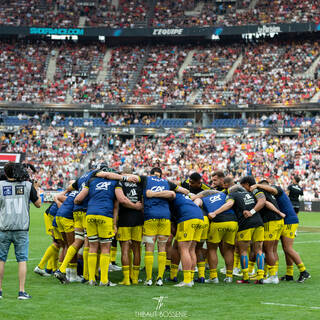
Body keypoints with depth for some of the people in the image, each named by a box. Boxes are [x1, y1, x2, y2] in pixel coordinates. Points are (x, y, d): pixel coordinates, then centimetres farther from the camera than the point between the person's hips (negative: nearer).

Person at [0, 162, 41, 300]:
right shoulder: (27, 185, 0)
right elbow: (38, 204, 8)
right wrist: (35, 188, 21)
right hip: (22, 229, 0)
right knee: (22, 260, 3)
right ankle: (22, 292, -1)